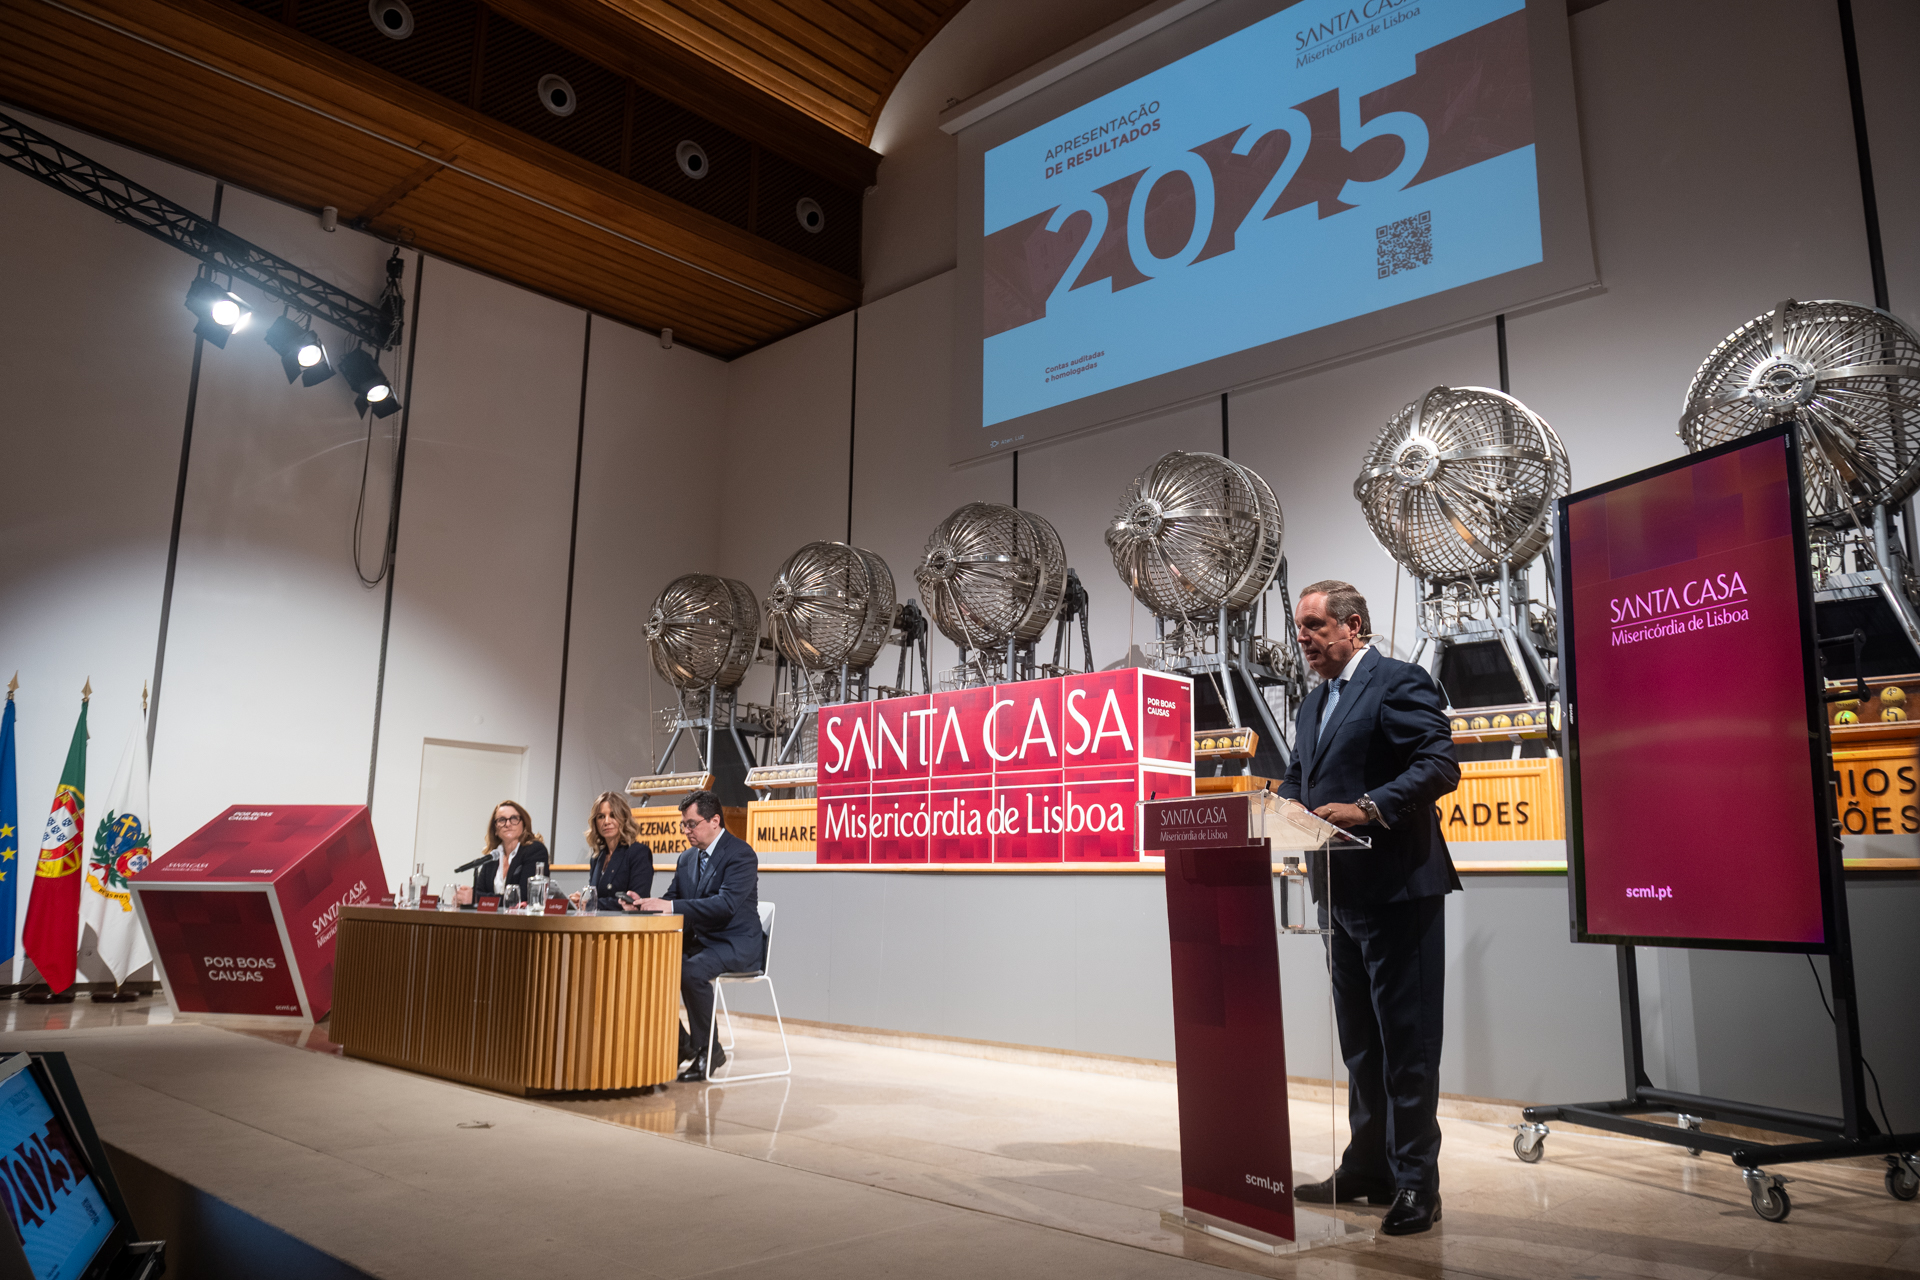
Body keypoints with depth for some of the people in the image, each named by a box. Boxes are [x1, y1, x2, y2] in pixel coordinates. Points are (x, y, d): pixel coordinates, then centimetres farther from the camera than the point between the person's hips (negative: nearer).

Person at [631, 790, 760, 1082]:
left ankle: (708, 1050, -12)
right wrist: (645, 903, -11)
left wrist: (669, 905, -31)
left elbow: (726, 903, -27)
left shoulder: (741, 853, -14)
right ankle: (678, 1044, 4)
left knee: (691, 971, -33)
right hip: (698, 940, 8)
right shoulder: (687, 858, 13)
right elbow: (671, 899, 13)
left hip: (735, 944, -8)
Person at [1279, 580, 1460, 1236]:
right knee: (1359, 1040, 18)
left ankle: (1416, 1184, 10)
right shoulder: (1314, 704, 18)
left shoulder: (1399, 682, -10)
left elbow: (1439, 765, -19)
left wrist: (1367, 808, -28)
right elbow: (1298, 780, 20)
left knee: (1406, 1040, -1)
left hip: (1397, 889, -9)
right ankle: (1366, 1168, 30)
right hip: (1339, 892, 9)